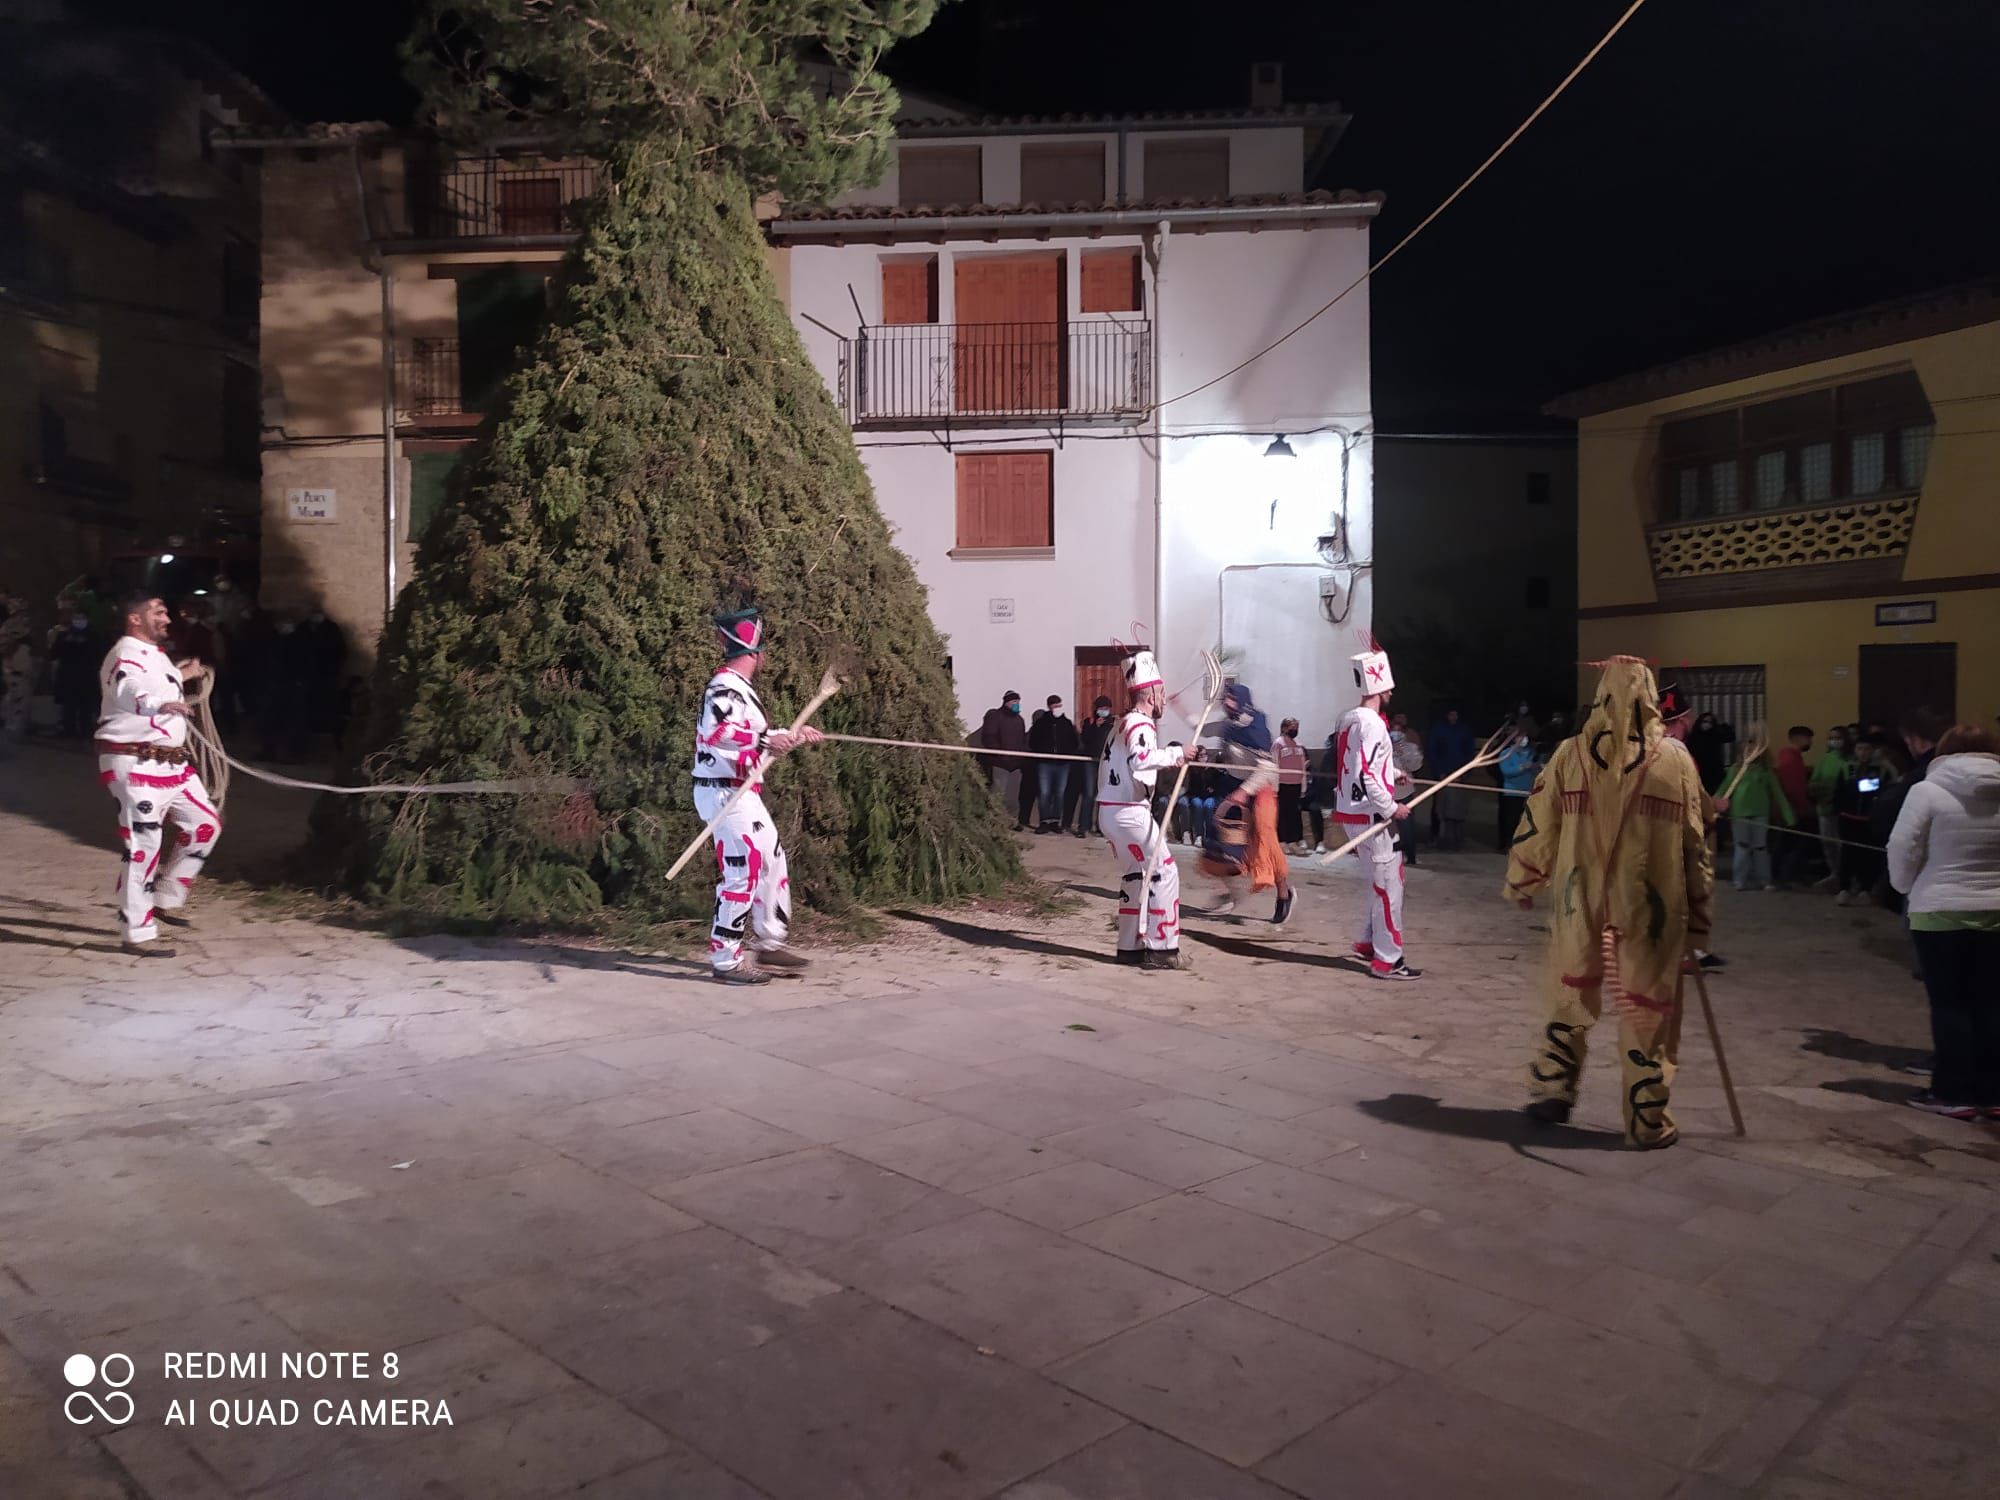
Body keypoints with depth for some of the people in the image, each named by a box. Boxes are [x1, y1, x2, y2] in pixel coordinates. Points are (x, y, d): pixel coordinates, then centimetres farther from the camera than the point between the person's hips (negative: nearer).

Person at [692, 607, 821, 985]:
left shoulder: (740, 687, 18)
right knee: (742, 873, -10)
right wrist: (765, 740, -38)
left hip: (744, 793, 11)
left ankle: (769, 945, 28)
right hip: (726, 793, -11)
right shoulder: (724, 685, -15)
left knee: (773, 862, 17)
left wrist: (794, 736, 31)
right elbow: (714, 731, -33)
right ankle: (725, 960, -3)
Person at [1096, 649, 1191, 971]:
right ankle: (1161, 949, -3)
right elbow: (1140, 759, -33)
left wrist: (1158, 787, 18)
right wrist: (1176, 753, -26)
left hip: (1111, 811, 10)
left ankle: (1130, 947, 23)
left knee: (1135, 876, 17)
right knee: (1163, 872, -5)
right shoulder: (1142, 724, -13)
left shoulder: (1124, 723, 18)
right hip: (1130, 813, -10)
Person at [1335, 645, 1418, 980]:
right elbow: (1367, 776, -26)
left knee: (1381, 880, 22)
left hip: (1353, 813, 10)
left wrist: (1393, 772, 37)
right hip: (1372, 815, -10)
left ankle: (1367, 942, 32)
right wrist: (1392, 808, -17)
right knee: (1389, 884, -2)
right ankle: (1387, 960, 3)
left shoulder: (1349, 719, 10)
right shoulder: (1372, 723, -20)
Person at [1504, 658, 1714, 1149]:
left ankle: (1550, 1093, 24)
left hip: (1579, 906, 1)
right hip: (1649, 912, -1)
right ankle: (1648, 1124, 16)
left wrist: (1521, 883, 17)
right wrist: (1698, 916, 9)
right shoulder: (1676, 759, -4)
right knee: (1647, 1013, 8)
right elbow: (1696, 846, 1)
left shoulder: (1570, 754, -3)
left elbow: (1538, 828, 3)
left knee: (1568, 1002, 17)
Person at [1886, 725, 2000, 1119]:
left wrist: (1909, 888, 7)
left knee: (1949, 1004, 4)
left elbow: (1902, 852, -10)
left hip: (1941, 912, -4)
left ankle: (1953, 1093, 6)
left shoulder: (1928, 791, -10)